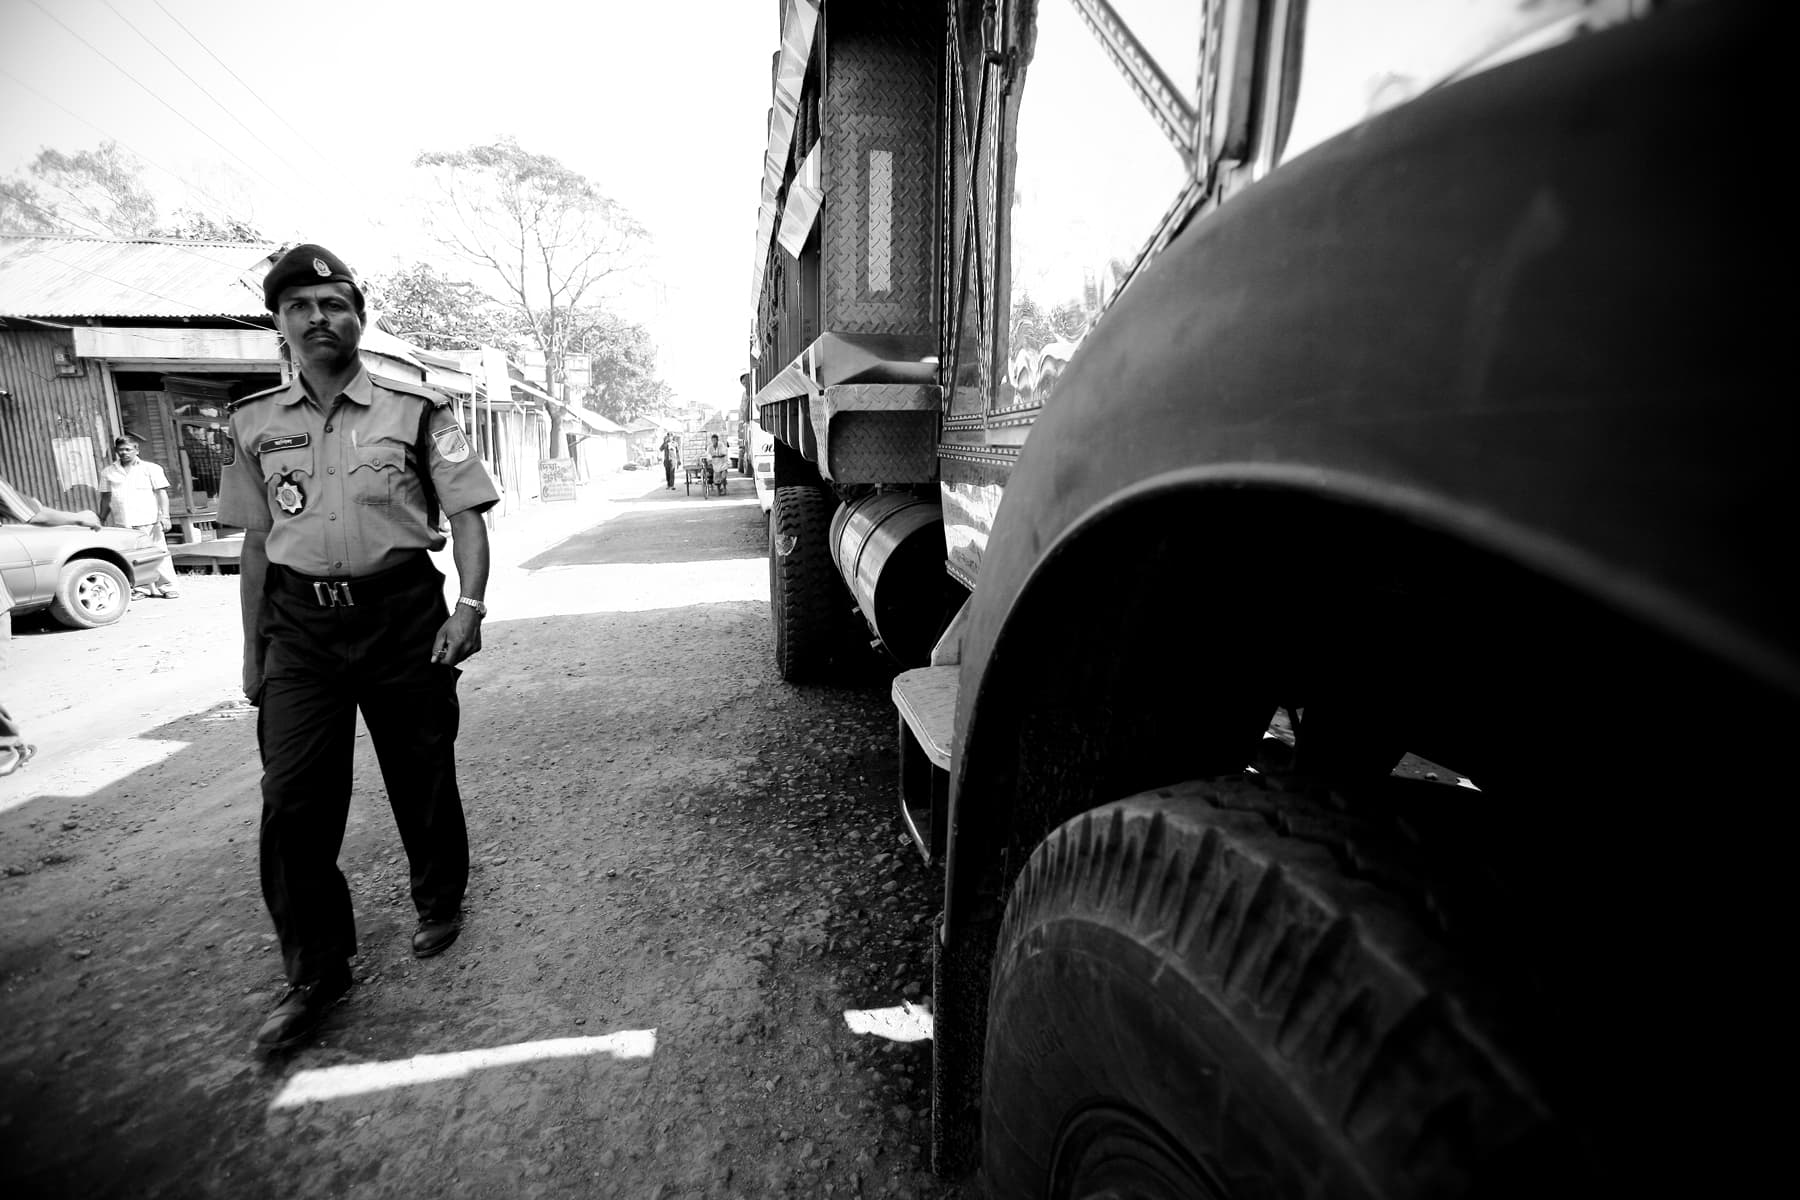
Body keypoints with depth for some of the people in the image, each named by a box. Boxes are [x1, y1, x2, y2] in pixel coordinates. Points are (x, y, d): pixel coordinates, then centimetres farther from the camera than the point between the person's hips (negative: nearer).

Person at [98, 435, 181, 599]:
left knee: (159, 555, -4)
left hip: (149, 523, -3)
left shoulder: (151, 468, 6)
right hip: (121, 524, 3)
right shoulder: (108, 471, 15)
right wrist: (101, 520, 18)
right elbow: (106, 497, 20)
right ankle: (141, 588, 8)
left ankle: (168, 588, 0)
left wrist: (164, 515, -9)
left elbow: (161, 493, 1)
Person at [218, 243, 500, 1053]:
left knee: (422, 781, 9)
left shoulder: (415, 412, -1)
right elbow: (256, 542, 14)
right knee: (291, 803, 1)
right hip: (300, 627, 3)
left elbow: (466, 514, -3)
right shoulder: (254, 424, 9)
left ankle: (440, 905, 34)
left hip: (402, 613, -2)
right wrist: (253, 649, 13)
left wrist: (470, 605, -17)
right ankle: (314, 976, 16)